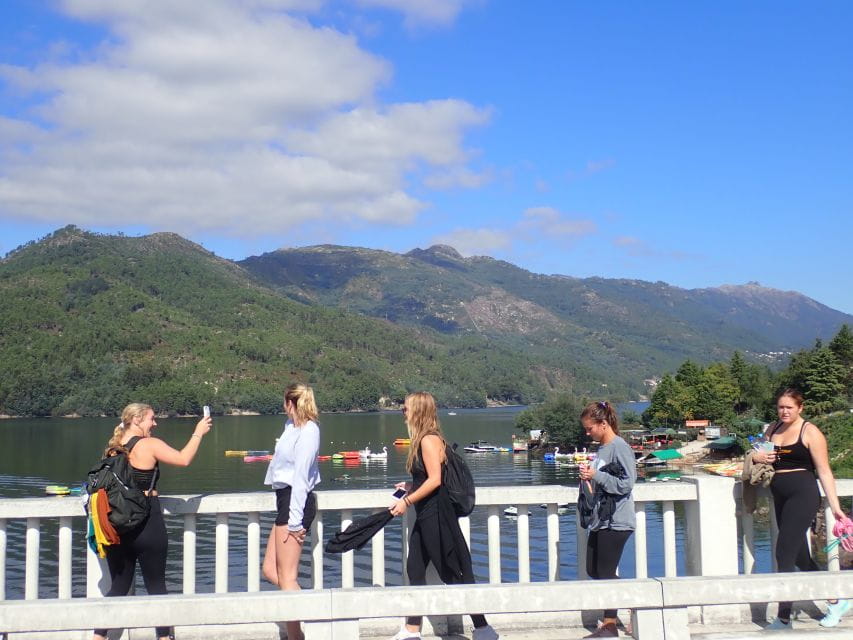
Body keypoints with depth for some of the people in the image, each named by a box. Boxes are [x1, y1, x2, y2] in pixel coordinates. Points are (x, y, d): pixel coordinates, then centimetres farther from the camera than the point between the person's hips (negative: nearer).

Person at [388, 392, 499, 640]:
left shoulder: (429, 440, -16)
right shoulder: (424, 440, 11)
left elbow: (435, 480, -22)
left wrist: (407, 501, -18)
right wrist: (411, 486, 16)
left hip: (435, 515, -10)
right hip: (426, 516, 10)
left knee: (453, 573, -3)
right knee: (415, 570, 13)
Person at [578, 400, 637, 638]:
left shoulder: (620, 447, -14)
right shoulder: (601, 449, 13)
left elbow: (626, 484, -20)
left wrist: (596, 475, -19)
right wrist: (587, 477, 4)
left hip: (616, 521, -9)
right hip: (599, 520, 9)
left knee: (605, 574, -3)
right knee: (593, 571, 13)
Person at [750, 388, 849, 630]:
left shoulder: (810, 432, -5)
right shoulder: (773, 429, 13)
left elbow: (824, 471, -7)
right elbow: (757, 453, 26)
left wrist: (835, 507, -12)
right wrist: (757, 457, 1)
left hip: (803, 495, -7)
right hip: (781, 497, 7)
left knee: (784, 554, -11)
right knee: (800, 557, 13)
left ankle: (784, 618, -6)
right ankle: (836, 601, 30)